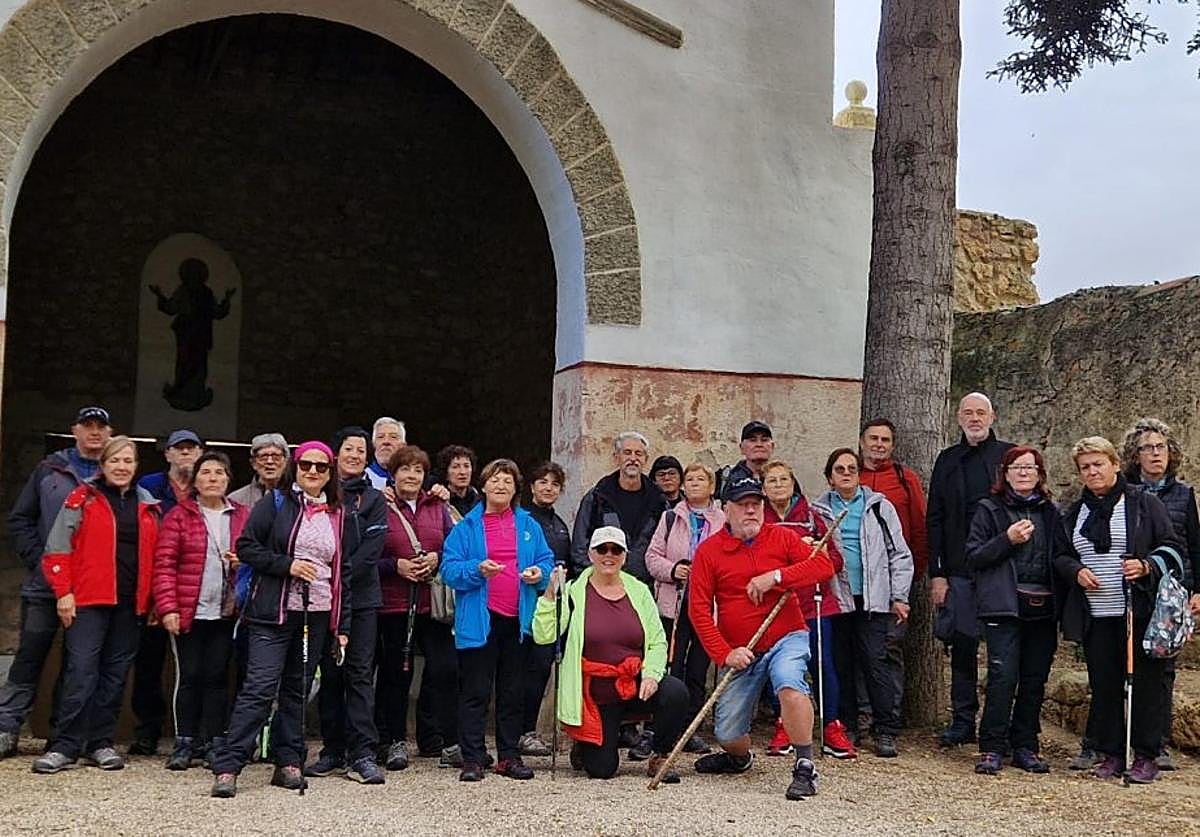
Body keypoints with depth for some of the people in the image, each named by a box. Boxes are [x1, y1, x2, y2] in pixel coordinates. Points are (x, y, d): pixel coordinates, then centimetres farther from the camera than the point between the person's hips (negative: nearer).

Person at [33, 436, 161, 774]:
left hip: (129, 603, 4)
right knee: (81, 671, -9)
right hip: (88, 600, -4)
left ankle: (100, 743, 16)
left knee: (115, 674, 7)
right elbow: (57, 549, -2)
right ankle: (65, 746, -3)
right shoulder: (83, 498, 1)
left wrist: (153, 600, 11)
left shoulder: (147, 505, 13)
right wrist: (63, 592, -8)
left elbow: (155, 555, 17)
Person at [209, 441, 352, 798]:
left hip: (316, 615, 5)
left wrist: (342, 626, 11)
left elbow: (343, 571, 15)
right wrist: (287, 565, -15)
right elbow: (246, 547, -4)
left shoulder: (337, 514, 13)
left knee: (297, 689, 11)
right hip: (274, 612, -4)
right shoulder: (276, 503, 1)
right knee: (259, 687, -10)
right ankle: (226, 766, -8)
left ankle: (288, 763, 19)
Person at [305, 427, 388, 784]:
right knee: (330, 674, 6)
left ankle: (362, 754, -5)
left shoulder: (374, 500, 8)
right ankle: (333, 750, 15)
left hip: (361, 597, -1)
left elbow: (370, 550, -3)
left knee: (360, 673, -5)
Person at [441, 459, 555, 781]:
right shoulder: (467, 527, 3)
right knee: (475, 692, -1)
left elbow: (547, 561, 12)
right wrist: (477, 570, -21)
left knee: (513, 692, 10)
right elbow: (449, 569, -4)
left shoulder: (529, 526, 12)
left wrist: (540, 573, -9)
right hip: (479, 621, -3)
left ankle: (509, 756, 19)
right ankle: (472, 758, 5)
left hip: (518, 620, 3)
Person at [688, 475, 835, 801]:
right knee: (728, 735, 5)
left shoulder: (782, 537, 0)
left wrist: (776, 576, -21)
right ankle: (740, 758, 43)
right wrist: (724, 653, -14)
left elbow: (824, 565, -12)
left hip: (787, 638, -1)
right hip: (740, 652, 2)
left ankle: (805, 768, -21)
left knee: (789, 682, -34)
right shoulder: (708, 551, -2)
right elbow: (699, 609, -5)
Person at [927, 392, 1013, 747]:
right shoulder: (948, 461, 12)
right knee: (962, 645, 6)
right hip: (959, 571, 2)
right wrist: (936, 573, 2)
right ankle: (962, 720, 15)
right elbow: (935, 520, 10)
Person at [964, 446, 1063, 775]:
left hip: (1043, 609, 4)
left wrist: (1060, 600, 3)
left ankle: (1025, 747, 16)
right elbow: (973, 558, -2)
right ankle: (992, 748, -4)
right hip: (1005, 606, -4)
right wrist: (1007, 539, -14)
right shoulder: (990, 510, 4)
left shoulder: (1050, 513, 15)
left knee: (1035, 680, 6)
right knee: (1003, 676, -11)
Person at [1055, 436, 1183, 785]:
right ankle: (1111, 755, 17)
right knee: (1103, 685, 7)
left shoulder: (1144, 503, 1)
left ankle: (1146, 757, 10)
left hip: (1139, 612, -4)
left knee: (1145, 683, 0)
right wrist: (1076, 571, -1)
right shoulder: (1074, 513, 14)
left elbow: (1172, 548, 1)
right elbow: (1060, 556, 20)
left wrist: (1146, 566, -16)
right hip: (1095, 616, 4)